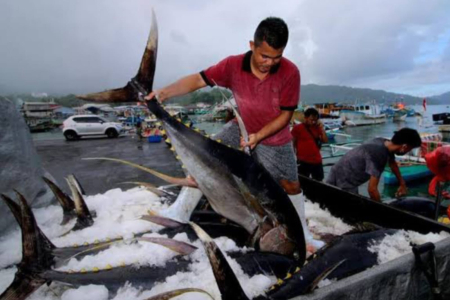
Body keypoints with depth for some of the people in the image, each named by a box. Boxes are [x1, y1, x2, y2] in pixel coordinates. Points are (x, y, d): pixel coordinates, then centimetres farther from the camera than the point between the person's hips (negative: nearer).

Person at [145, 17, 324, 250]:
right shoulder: (233, 65, -21)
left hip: (274, 138, -1)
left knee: (291, 186, 7)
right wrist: (164, 93, -34)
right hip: (241, 127, 2)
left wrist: (258, 136, -28)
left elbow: (285, 115, -18)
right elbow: (198, 79, -21)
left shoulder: (290, 73, -24)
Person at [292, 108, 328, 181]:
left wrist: (322, 128, -4)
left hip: (317, 160, 5)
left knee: (319, 181, 17)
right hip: (303, 161, -5)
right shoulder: (297, 128, -6)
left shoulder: (317, 128, 7)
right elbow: (292, 144, -5)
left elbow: (325, 140, 4)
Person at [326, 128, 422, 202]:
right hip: (341, 183, -10)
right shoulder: (378, 155, -30)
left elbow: (392, 163, 22)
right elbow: (372, 189, -29)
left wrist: (402, 184, 31)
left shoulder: (385, 143, -2)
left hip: (347, 180, 10)